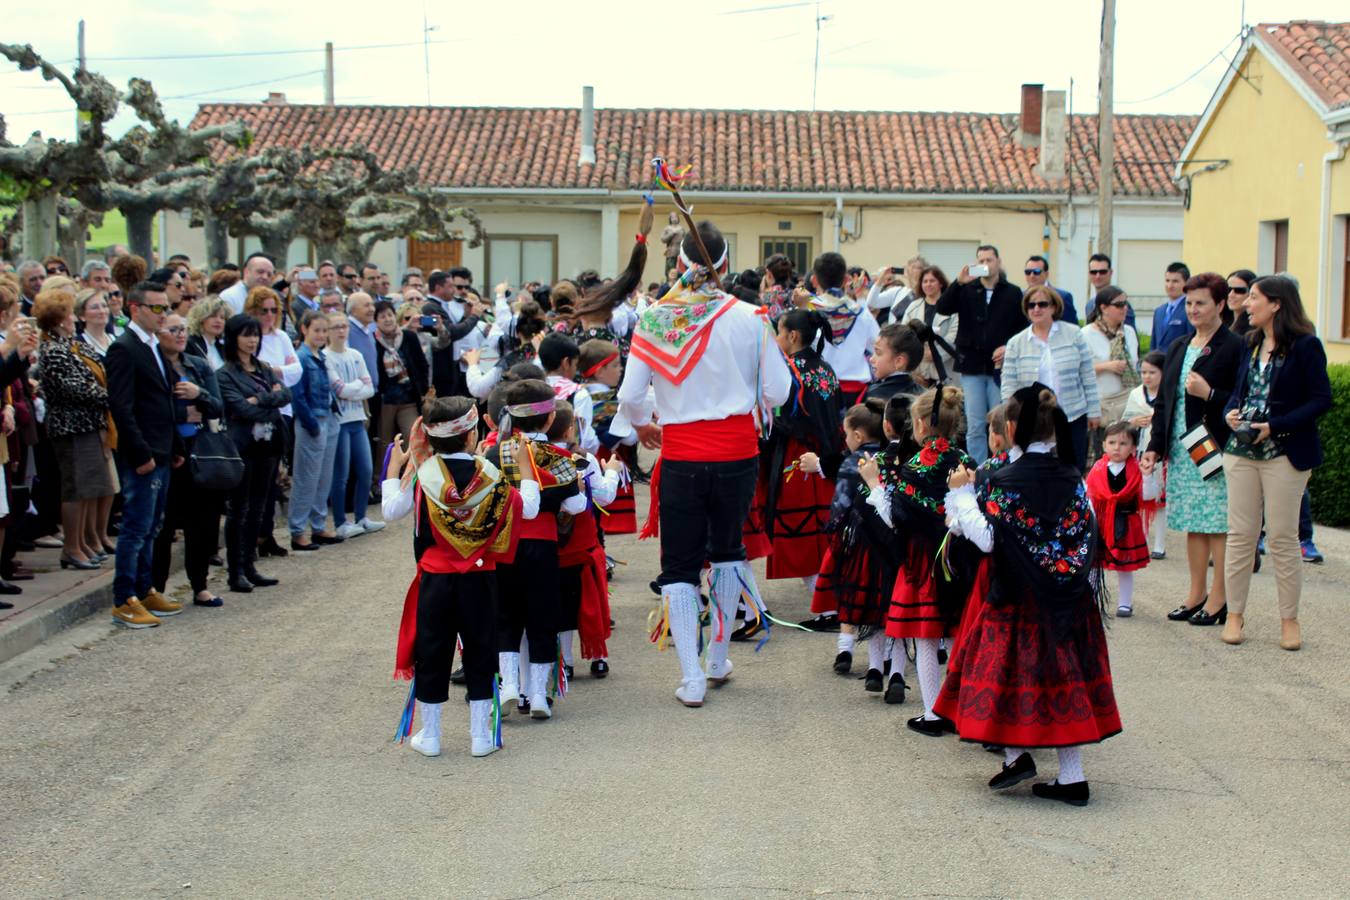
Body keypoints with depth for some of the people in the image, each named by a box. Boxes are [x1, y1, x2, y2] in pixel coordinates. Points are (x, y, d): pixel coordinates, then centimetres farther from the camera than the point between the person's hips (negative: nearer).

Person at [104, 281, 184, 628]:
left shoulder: (155, 348, 16)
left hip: (161, 455, 9)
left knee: (150, 529, 14)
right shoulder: (123, 349, -12)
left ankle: (145, 591, 22)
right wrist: (141, 455, -19)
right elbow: (121, 407, -18)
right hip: (141, 457, -9)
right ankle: (124, 601, 0)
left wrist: (175, 448, 15)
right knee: (136, 529, -5)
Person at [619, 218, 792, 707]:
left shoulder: (654, 319, -5)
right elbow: (777, 391, -4)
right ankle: (718, 660, 28)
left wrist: (643, 425, 17)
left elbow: (630, 396, -4)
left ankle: (691, 677, 3)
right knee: (727, 549, 22)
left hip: (680, 455, -1)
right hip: (737, 452, 1)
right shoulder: (749, 318, -7)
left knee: (679, 566, 8)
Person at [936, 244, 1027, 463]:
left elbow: (1024, 328, 5)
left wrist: (1009, 347, -11)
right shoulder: (966, 291, 9)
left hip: (1001, 368, -1)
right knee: (975, 427, 3)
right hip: (972, 367, 1)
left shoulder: (1013, 294, 5)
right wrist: (958, 283, -18)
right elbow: (942, 308, -7)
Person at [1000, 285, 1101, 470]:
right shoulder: (1016, 344, 4)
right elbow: (1009, 385, 1)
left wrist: (1094, 411, 3)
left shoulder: (1074, 334, 4)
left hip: (1073, 417, 0)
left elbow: (1088, 377, 5)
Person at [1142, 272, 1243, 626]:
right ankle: (1196, 594, 20)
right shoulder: (1178, 348, 15)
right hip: (1181, 451, 7)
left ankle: (1218, 598, 4)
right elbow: (1163, 401, 17)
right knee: (1193, 525, 12)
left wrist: (1209, 394, -21)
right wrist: (1155, 447, 11)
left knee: (1219, 526, -4)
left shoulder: (1234, 348, -7)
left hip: (1217, 451, -7)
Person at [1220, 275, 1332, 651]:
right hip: (1242, 451, 6)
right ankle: (1235, 613, 14)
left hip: (1284, 453, -5)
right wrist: (1231, 413, -3)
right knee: (1240, 535, 6)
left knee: (1282, 538, 0)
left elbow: (1322, 400, -12)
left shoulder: (1305, 346, -8)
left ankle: (1289, 619, 11)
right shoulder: (1252, 344, 11)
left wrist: (1275, 426, -18)